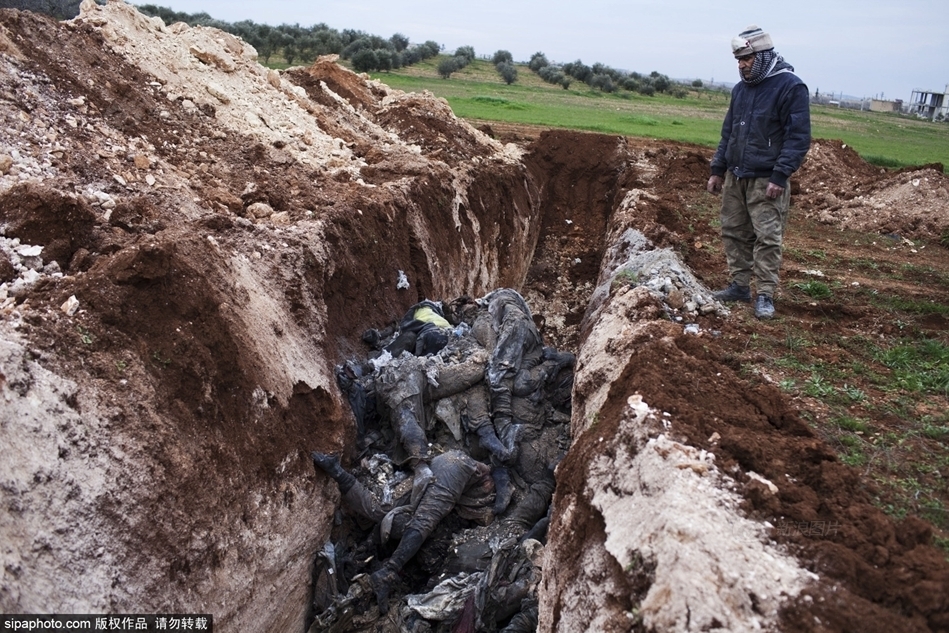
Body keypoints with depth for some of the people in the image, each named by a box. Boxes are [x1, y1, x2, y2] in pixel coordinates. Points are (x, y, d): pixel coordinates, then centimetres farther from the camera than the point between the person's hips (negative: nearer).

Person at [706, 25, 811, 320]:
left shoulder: (791, 87, -9)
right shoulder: (740, 89, 13)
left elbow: (798, 137, -13)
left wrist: (780, 176, -19)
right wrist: (717, 169, 16)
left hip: (766, 181, -7)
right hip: (735, 177, 7)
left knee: (767, 238, -6)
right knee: (734, 232, 10)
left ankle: (765, 295, 0)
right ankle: (739, 285, 20)